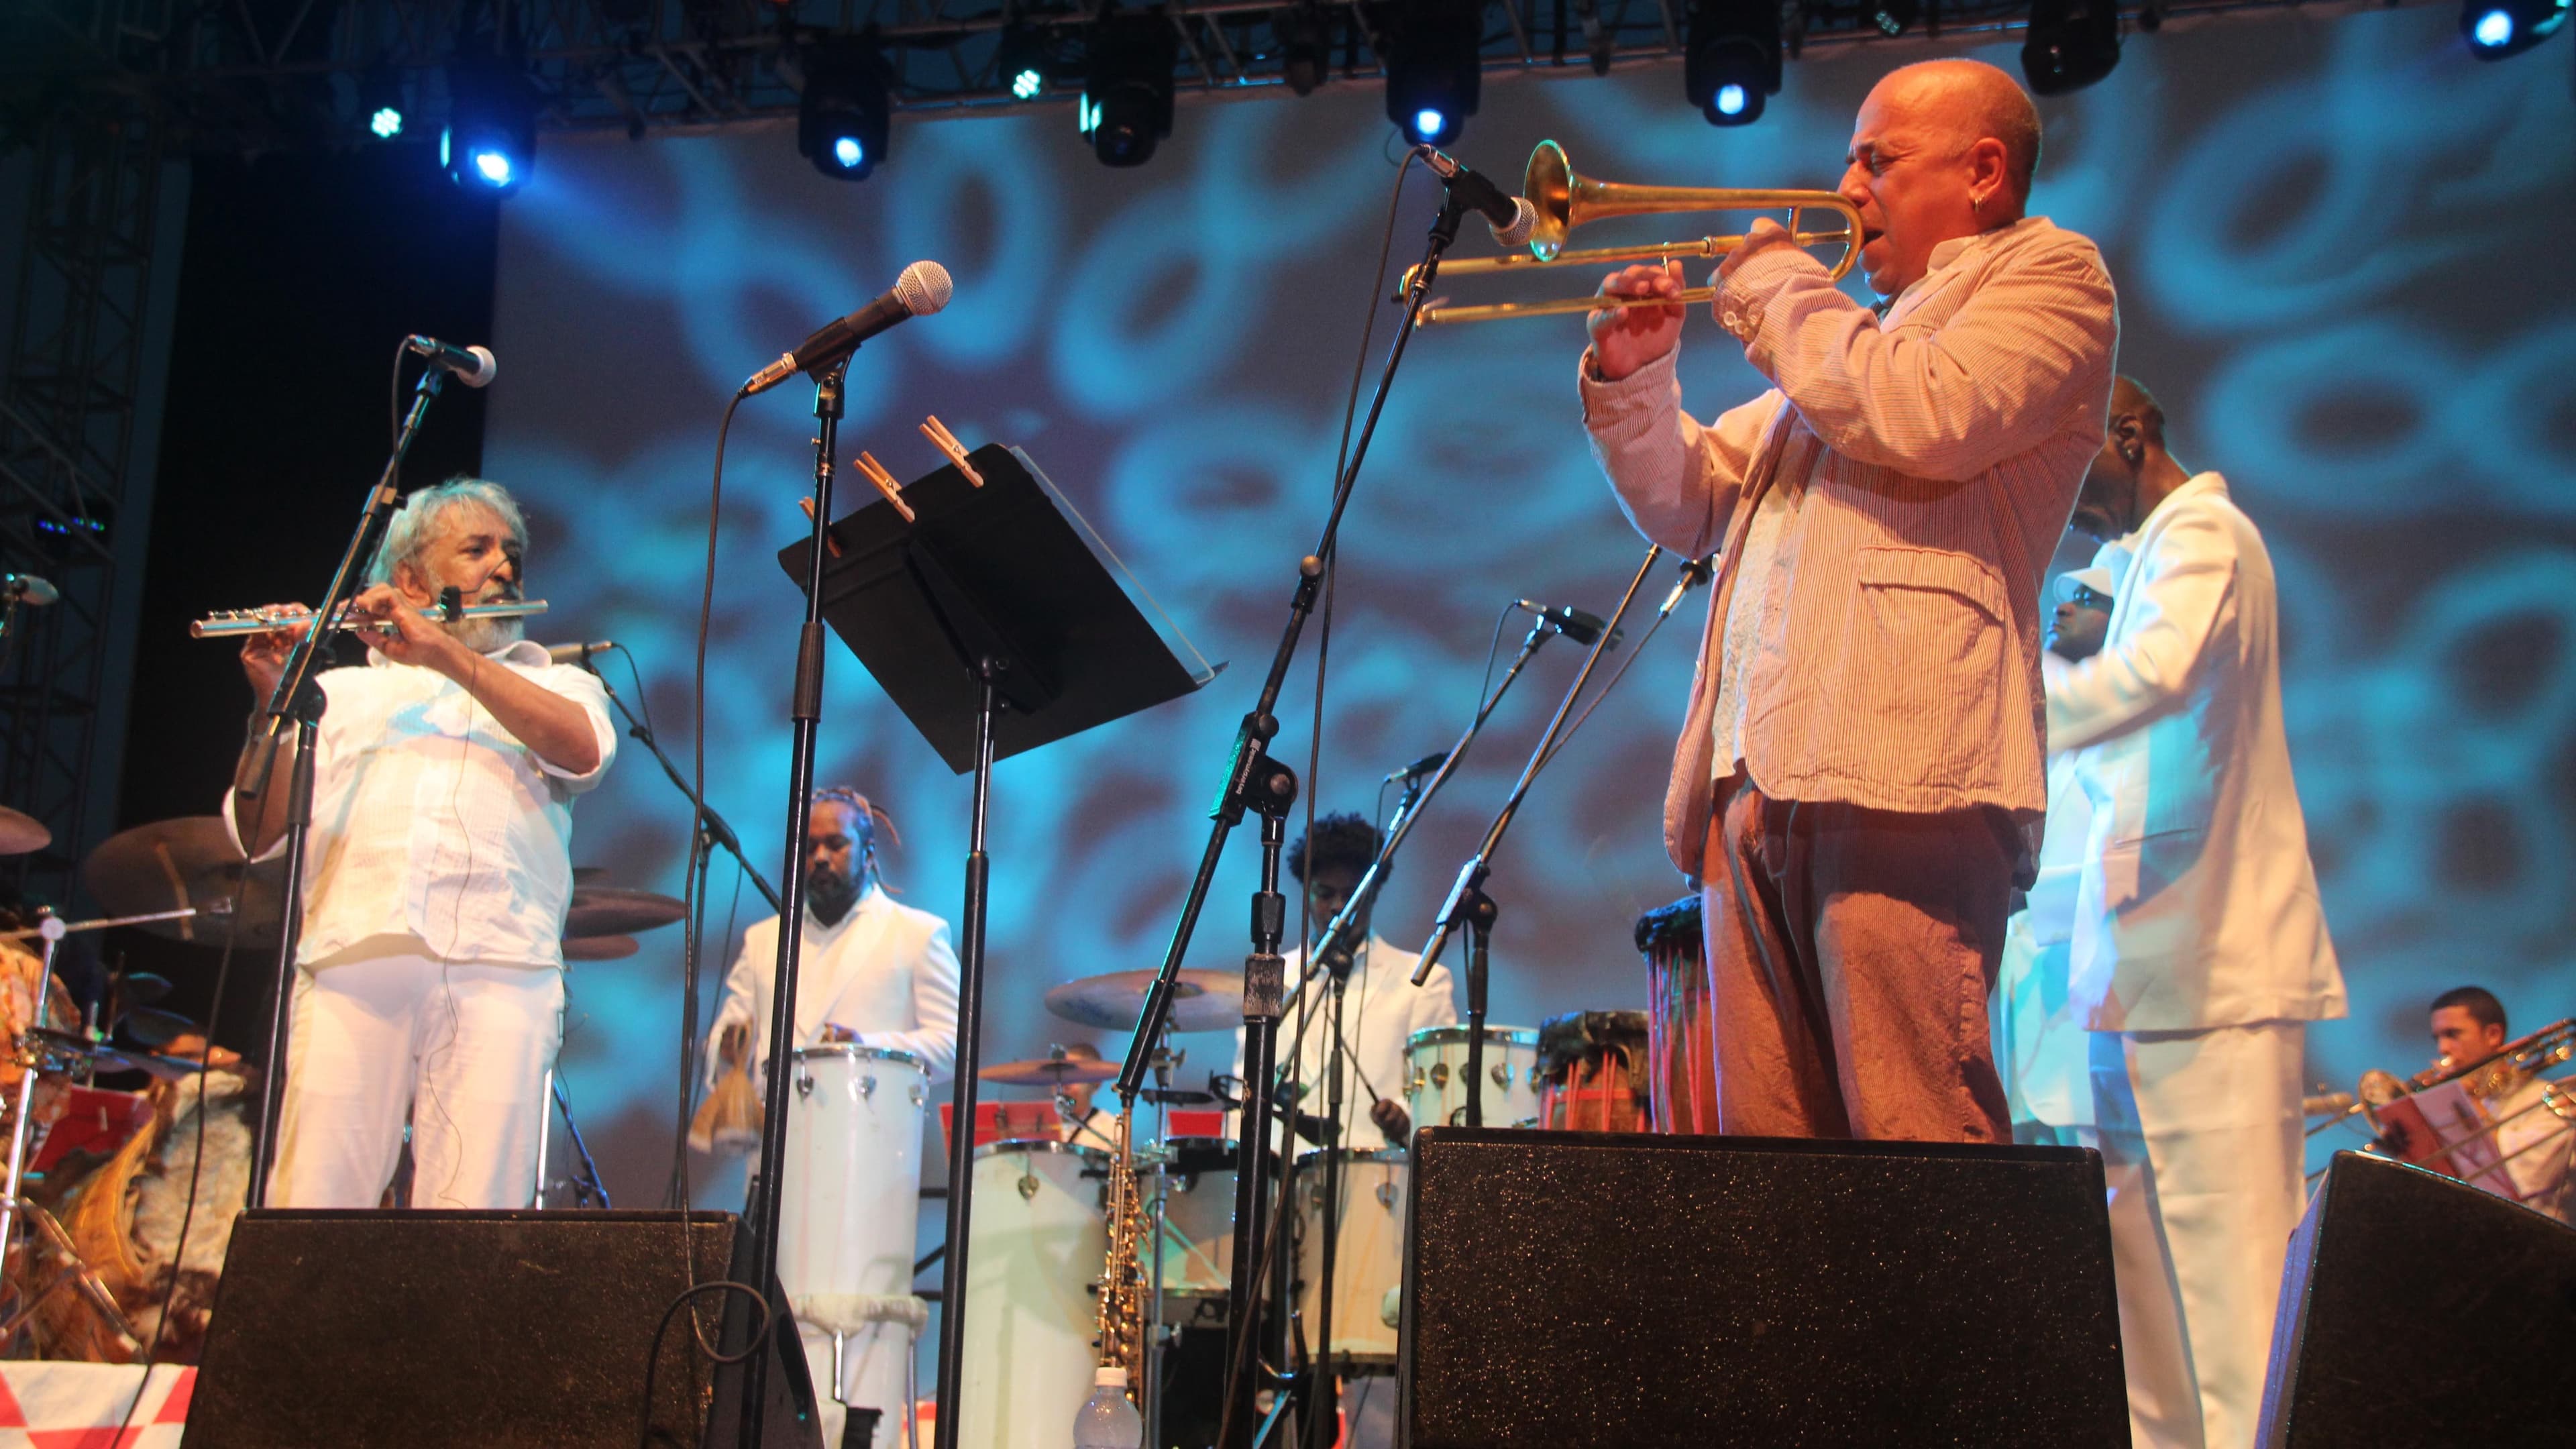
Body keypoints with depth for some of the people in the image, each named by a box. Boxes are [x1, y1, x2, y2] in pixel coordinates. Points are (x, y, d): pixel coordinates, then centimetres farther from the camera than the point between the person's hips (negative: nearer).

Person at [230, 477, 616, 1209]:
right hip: (351, 962, 1)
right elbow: (259, 834, 14)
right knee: (310, 1210, -11)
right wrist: (275, 702, -1)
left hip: (500, 967, -1)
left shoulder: (556, 683, 26)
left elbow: (582, 748, 0)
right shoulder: (343, 691, 26)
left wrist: (446, 654, -4)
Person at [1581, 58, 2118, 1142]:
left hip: (1897, 767, -8)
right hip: (1756, 779, 8)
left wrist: (1777, 292, 3)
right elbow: (1687, 502, 34)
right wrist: (1631, 378, 16)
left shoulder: (2048, 273, 9)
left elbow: (1922, 419, -12)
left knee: (1918, 1141, -14)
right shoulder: (1853, 337, 33)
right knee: (1766, 1148, 3)